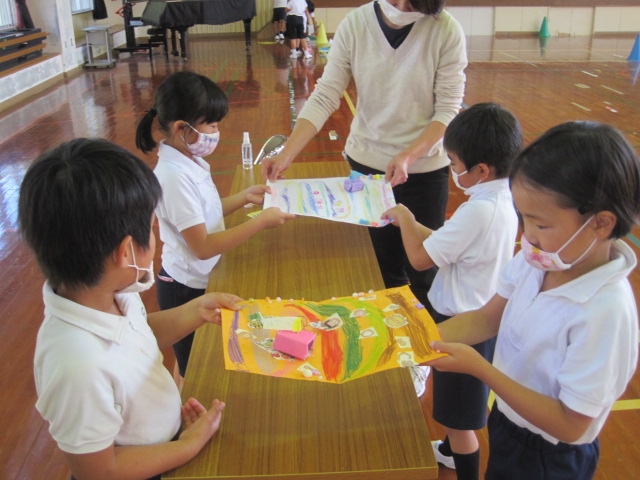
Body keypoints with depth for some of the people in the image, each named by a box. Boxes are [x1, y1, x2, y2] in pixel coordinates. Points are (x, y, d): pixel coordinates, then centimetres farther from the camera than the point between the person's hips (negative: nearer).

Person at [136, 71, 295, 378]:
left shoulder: (188, 161, 1)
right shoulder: (175, 177, -27)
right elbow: (203, 247, -28)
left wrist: (244, 197, 3)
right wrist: (260, 222, -25)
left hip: (199, 282, 8)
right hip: (187, 289, -8)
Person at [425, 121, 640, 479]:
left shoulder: (605, 312, -33)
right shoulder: (536, 260, -14)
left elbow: (570, 425, -26)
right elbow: (488, 317, 0)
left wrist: (480, 368, -30)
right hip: (508, 419, 5)